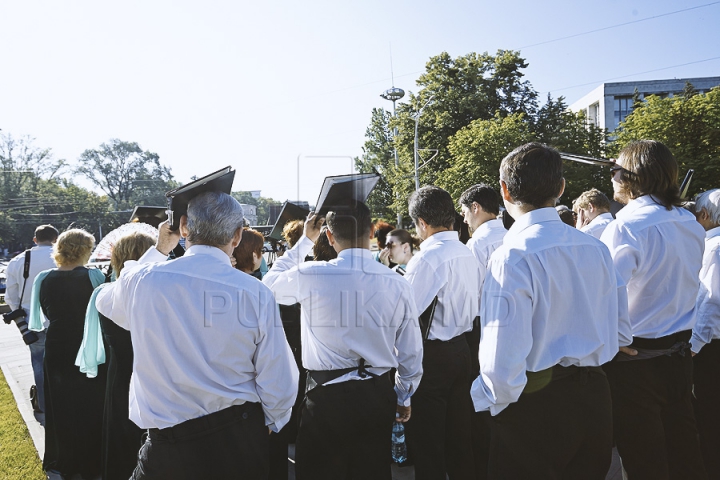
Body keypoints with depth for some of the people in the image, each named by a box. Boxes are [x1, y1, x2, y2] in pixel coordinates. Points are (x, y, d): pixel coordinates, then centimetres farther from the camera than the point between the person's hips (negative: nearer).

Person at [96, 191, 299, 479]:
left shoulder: (140, 280, -12)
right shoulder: (255, 293, -14)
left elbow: (105, 302, 15)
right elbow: (279, 386, -11)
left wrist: (159, 250, 19)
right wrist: (270, 423, 11)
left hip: (169, 445, 0)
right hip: (242, 439, 1)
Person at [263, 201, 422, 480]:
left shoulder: (310, 276, -15)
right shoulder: (397, 284, -7)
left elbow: (270, 284, 9)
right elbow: (411, 354, 2)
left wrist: (305, 241, 15)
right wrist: (404, 397, 18)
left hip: (327, 395, -3)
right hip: (377, 395, 3)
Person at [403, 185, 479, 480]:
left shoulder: (426, 259, -21)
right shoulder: (467, 254, 3)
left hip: (433, 354, -8)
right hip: (461, 347, 8)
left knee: (426, 438, 8)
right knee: (459, 432, 21)